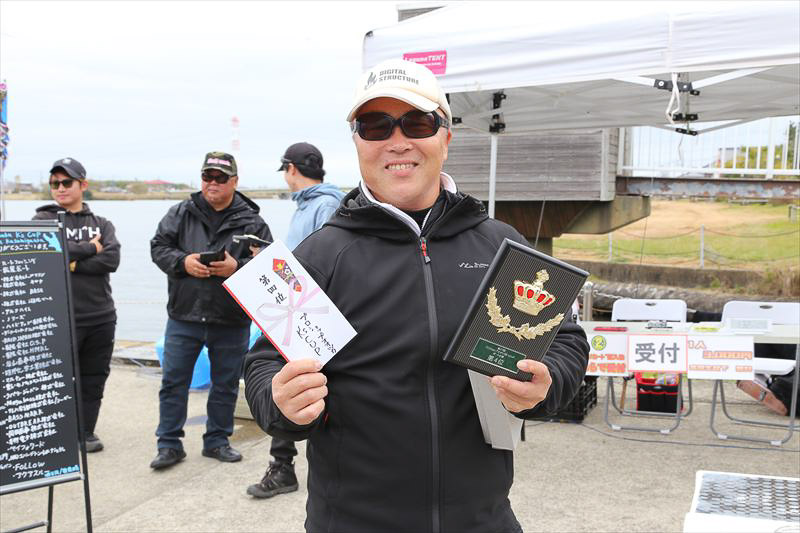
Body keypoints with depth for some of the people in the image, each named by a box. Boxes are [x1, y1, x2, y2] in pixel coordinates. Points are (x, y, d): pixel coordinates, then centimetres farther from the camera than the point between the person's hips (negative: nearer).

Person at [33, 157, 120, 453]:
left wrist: (72, 263, -14)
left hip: (101, 316, 4)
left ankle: (86, 432, 21)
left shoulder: (102, 225, 12)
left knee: (94, 376, 9)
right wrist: (88, 248, -9)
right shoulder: (43, 219, 5)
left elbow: (112, 259, -6)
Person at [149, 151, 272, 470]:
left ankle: (217, 440, 28)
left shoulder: (251, 221, -1)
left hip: (231, 322, 0)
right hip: (184, 316, 1)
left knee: (225, 385, 12)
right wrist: (183, 262, -14)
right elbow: (158, 246, 5)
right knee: (173, 382, 6)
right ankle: (169, 445, 19)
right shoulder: (181, 213, 4)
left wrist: (237, 267, -19)